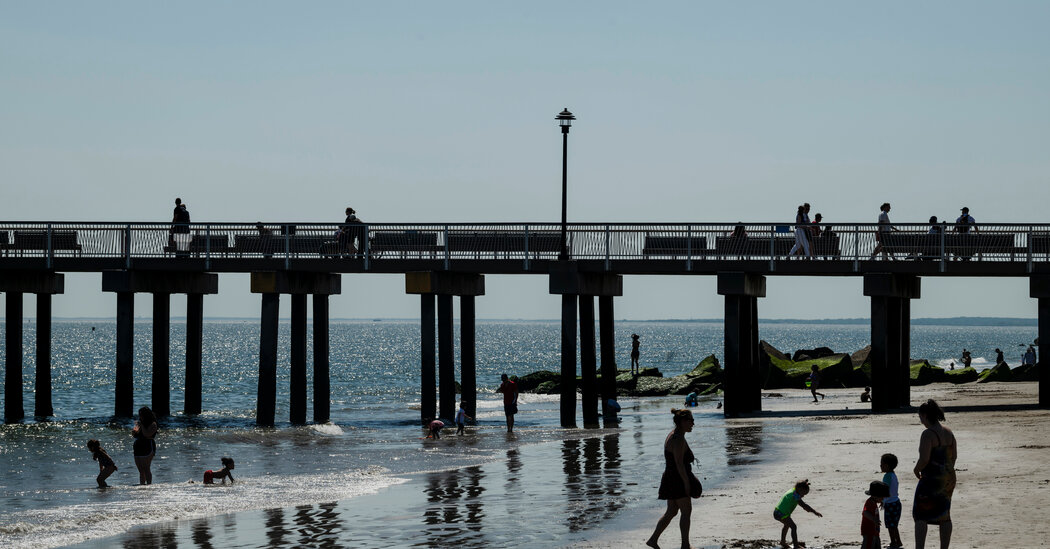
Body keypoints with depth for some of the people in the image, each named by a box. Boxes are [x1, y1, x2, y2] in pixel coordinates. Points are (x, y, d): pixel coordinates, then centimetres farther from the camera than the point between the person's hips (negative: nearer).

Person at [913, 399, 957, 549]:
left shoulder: (928, 434, -18)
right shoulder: (948, 433, 7)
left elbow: (924, 459, -24)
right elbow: (954, 455, 15)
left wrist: (917, 469, -6)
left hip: (931, 479, -8)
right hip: (948, 478, 8)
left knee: (920, 515, 0)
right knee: (944, 516, 13)